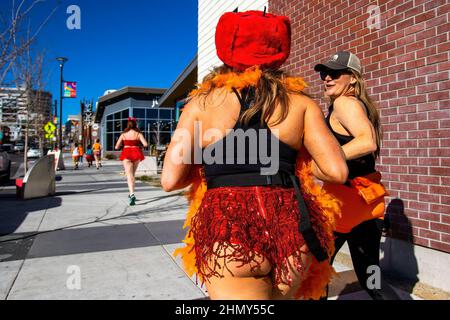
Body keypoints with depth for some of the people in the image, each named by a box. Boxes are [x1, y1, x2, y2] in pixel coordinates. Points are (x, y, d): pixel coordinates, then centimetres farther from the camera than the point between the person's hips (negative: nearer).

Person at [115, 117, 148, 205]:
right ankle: (131, 194, 25)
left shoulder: (123, 135, 5)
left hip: (126, 154, -1)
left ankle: (132, 194, -26)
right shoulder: (138, 134, 2)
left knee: (129, 175, -7)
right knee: (132, 174, 18)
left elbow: (116, 147, 3)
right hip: (136, 153, 1)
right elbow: (145, 144, -9)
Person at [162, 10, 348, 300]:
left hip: (227, 231, -3)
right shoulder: (300, 103, 7)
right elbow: (337, 171, 1)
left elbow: (171, 180, 0)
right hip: (290, 228, 4)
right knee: (277, 295, 28)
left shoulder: (201, 103, 4)